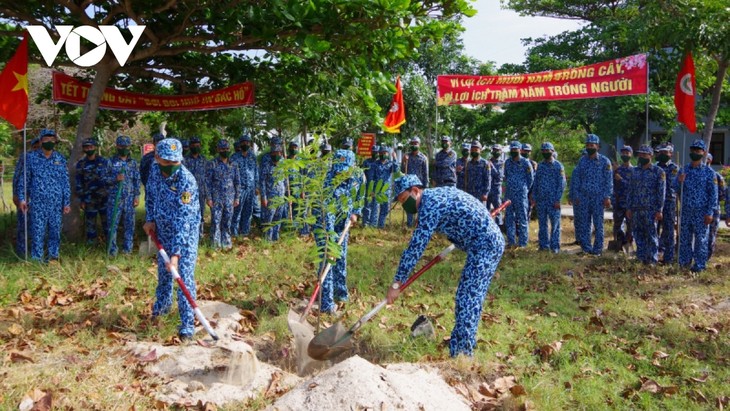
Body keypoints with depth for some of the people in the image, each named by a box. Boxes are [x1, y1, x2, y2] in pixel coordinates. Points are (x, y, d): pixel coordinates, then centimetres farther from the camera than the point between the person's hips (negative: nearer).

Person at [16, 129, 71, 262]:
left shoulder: (60, 159, 6)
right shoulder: (31, 157, 2)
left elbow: (65, 182, 7)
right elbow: (23, 179, 3)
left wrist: (67, 202, 2)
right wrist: (22, 198, -5)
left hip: (56, 203, 2)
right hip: (37, 203, -2)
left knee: (55, 231, 7)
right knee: (37, 232, -1)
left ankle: (53, 256, 18)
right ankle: (37, 259, 6)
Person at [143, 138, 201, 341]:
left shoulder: (187, 181, -29)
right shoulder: (155, 171, -9)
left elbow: (183, 220, -33)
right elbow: (151, 194, 14)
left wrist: (176, 253, -36)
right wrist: (150, 219, 1)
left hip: (186, 233, -6)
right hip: (162, 230, 6)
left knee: (184, 275, -11)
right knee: (163, 271, 21)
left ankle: (188, 324, -4)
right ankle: (162, 304, 46)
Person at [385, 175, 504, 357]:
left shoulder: (430, 206, -17)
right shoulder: (438, 193, 12)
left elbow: (415, 247, -20)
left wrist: (397, 283, -17)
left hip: (484, 246, -10)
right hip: (491, 241, 10)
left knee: (468, 299, -10)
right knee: (469, 296, 17)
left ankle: (461, 354, -8)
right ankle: (463, 342, 27)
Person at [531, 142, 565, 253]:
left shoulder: (558, 166, -2)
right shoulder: (540, 165, 12)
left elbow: (562, 183, -6)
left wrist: (558, 199, -12)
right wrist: (533, 197, 8)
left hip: (553, 200, -4)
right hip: (541, 200, 5)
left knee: (555, 223, -1)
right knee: (542, 223, 7)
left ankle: (555, 246, 4)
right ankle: (544, 245, 15)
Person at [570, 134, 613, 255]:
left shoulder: (604, 161, -1)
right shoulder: (582, 160, 8)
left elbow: (609, 180, -4)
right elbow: (576, 178, 9)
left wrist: (607, 197, -10)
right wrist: (576, 195, 3)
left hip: (598, 198, -3)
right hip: (583, 197, 3)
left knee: (598, 224, 2)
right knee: (583, 224, 4)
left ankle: (597, 249, 8)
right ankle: (586, 248, 12)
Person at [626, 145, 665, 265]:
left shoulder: (658, 171, -3)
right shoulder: (635, 171, 12)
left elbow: (661, 192, -6)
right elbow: (630, 191, 13)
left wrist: (659, 210, -11)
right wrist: (628, 208, 8)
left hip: (651, 209, -5)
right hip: (636, 209, 5)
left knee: (651, 235, -1)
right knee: (638, 234, 8)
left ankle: (652, 259, 5)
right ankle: (641, 257, 17)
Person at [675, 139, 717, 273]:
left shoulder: (709, 172, -3)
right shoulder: (684, 170, 8)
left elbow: (713, 194, -5)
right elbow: (675, 188, 7)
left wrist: (709, 213, -11)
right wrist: (679, 181, -16)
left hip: (701, 212, -3)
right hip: (686, 211, 3)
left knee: (701, 239, 2)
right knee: (684, 238, 8)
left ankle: (699, 265, 9)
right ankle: (684, 261, 19)